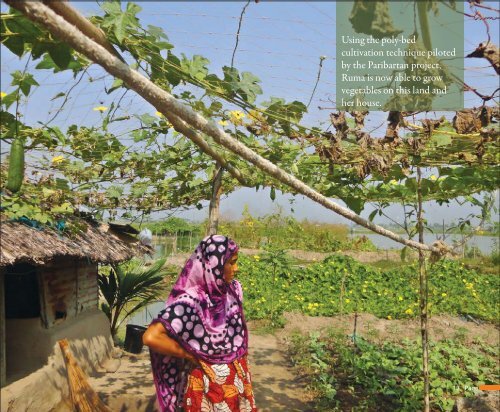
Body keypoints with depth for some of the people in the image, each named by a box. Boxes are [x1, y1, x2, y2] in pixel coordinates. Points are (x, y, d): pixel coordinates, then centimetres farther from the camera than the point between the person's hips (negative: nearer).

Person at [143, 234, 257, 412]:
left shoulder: (232, 289, -5)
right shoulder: (190, 301, -26)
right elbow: (151, 337, -34)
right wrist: (189, 354, -21)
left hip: (237, 378, 6)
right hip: (208, 384, -6)